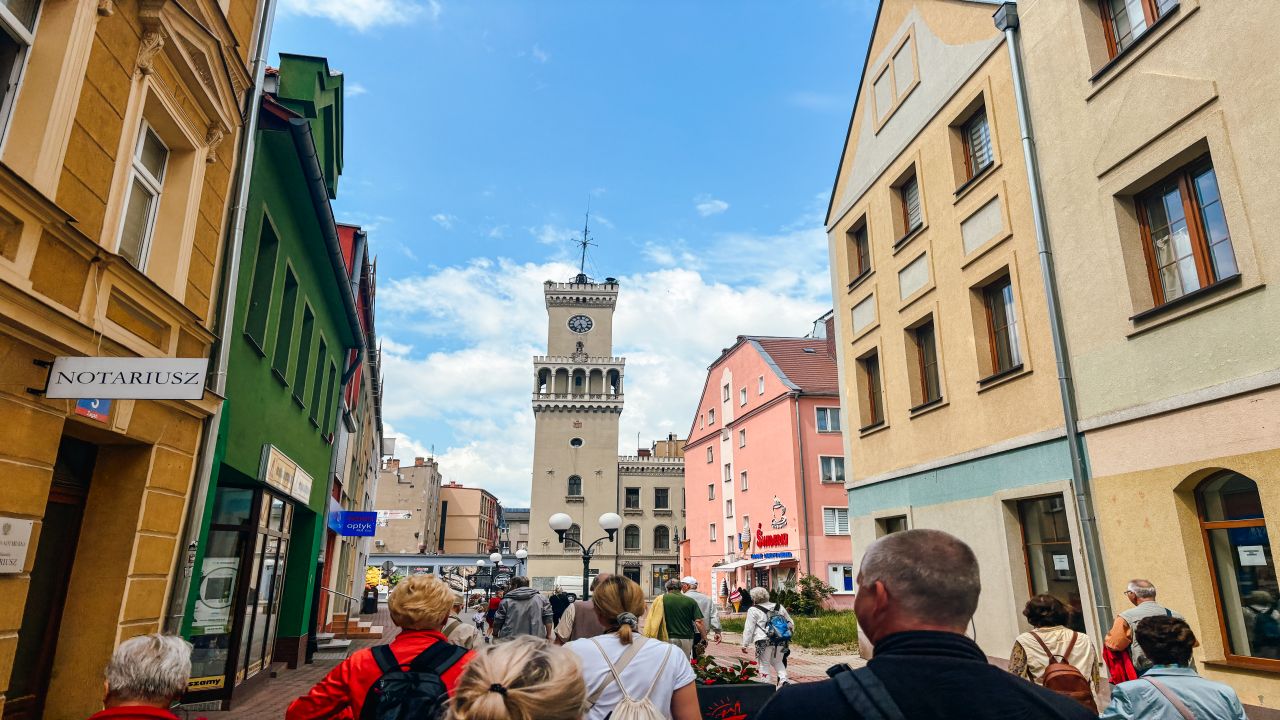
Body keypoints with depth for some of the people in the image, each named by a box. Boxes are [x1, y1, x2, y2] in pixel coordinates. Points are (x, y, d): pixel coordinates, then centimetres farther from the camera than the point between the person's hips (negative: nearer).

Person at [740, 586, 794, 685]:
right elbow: (790, 623, 22)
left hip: (764, 641, -5)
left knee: (764, 664, 7)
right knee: (777, 661, 21)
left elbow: (748, 629, -3)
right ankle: (784, 680, 3)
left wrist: (744, 644, 1)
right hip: (781, 641, 5)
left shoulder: (753, 610, 0)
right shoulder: (779, 607, 15)